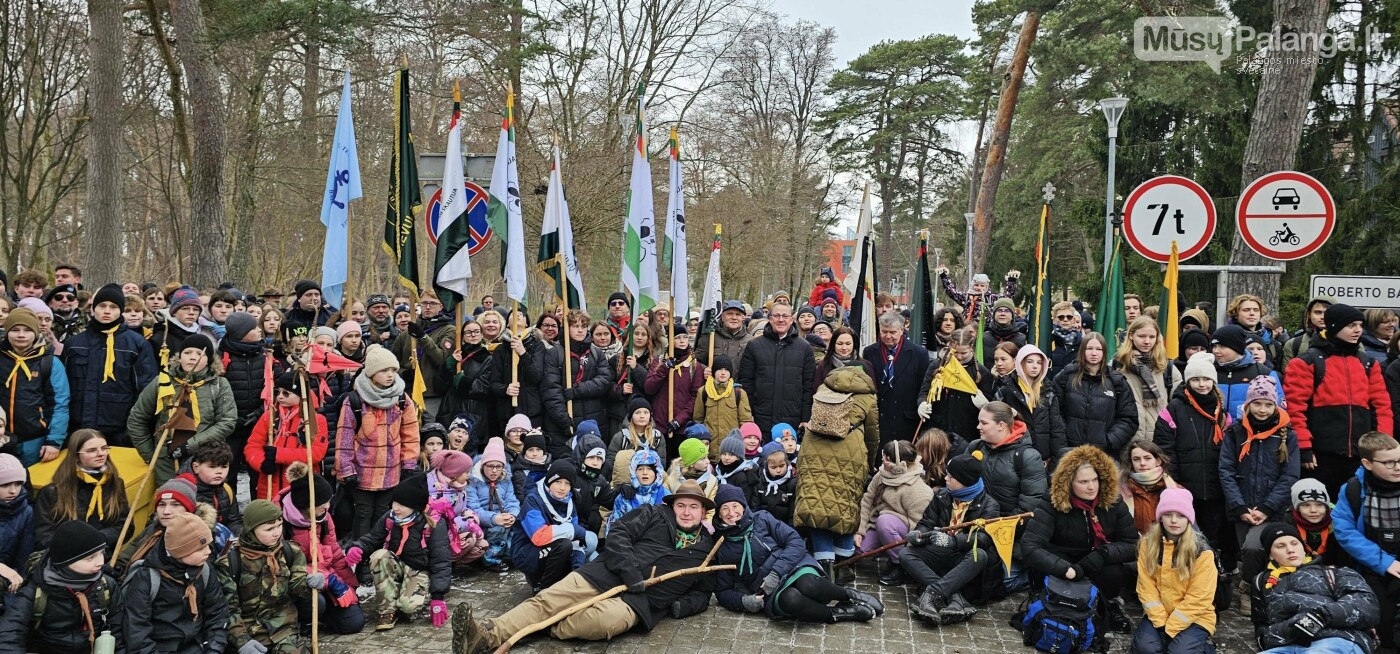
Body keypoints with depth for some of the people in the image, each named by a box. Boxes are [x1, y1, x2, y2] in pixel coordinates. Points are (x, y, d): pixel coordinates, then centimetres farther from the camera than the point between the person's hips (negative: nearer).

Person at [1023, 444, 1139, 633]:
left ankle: (1109, 605, 4)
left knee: (1114, 573, -30)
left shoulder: (1112, 503, -10)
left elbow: (1132, 544, -9)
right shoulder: (1052, 505, -20)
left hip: (1096, 569, 3)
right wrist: (1066, 570, -41)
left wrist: (1104, 553, -30)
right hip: (1060, 574, -2)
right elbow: (1029, 546, -30)